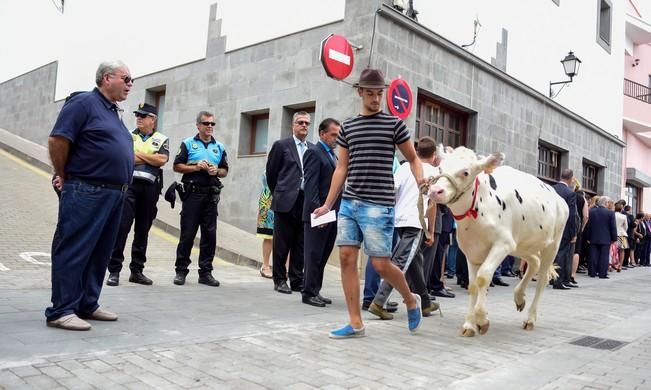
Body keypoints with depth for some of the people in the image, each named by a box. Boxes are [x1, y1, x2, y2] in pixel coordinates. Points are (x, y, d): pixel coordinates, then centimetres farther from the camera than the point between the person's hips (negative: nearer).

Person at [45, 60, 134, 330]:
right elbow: (57, 140, -12)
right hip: (86, 192, -9)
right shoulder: (84, 102, -6)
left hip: (115, 194, 9)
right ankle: (61, 311, 2)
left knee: (100, 253, 12)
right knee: (73, 252, -4)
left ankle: (87, 305, 21)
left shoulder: (114, 112, 20)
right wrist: (64, 177, -3)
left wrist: (121, 187, 17)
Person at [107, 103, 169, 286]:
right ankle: (114, 270, -2)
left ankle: (137, 271, 15)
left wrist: (137, 154, -3)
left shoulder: (162, 139, 11)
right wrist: (150, 159, -5)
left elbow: (162, 160, -6)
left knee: (143, 230, 7)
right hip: (128, 185, -1)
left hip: (150, 188, 1)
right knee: (121, 227, -7)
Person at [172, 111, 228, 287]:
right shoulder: (188, 143, 6)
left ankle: (205, 272, 9)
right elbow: (177, 166, 2)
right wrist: (195, 167, -12)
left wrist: (217, 171, -4)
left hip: (211, 195, 3)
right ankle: (181, 270, 9)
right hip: (192, 193, -3)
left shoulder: (220, 147, 15)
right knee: (187, 233, -2)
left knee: (210, 234, 2)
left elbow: (225, 171, 17)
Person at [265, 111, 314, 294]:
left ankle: (297, 280, 16)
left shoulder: (313, 148, 12)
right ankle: (280, 280, 14)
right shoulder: (281, 145, 2)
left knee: (300, 245, 7)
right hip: (286, 202, -3)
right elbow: (271, 172, 6)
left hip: (306, 202, 3)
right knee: (282, 245, 3)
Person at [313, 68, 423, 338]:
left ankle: (411, 300, 25)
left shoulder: (393, 124, 2)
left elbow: (413, 158, 8)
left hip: (378, 205, -4)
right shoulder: (347, 126, 12)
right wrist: (328, 204, 12)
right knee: (347, 258, 0)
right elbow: (341, 169, 15)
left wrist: (420, 180, -13)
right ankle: (355, 323, 10)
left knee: (381, 264, -3)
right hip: (349, 203, 4)